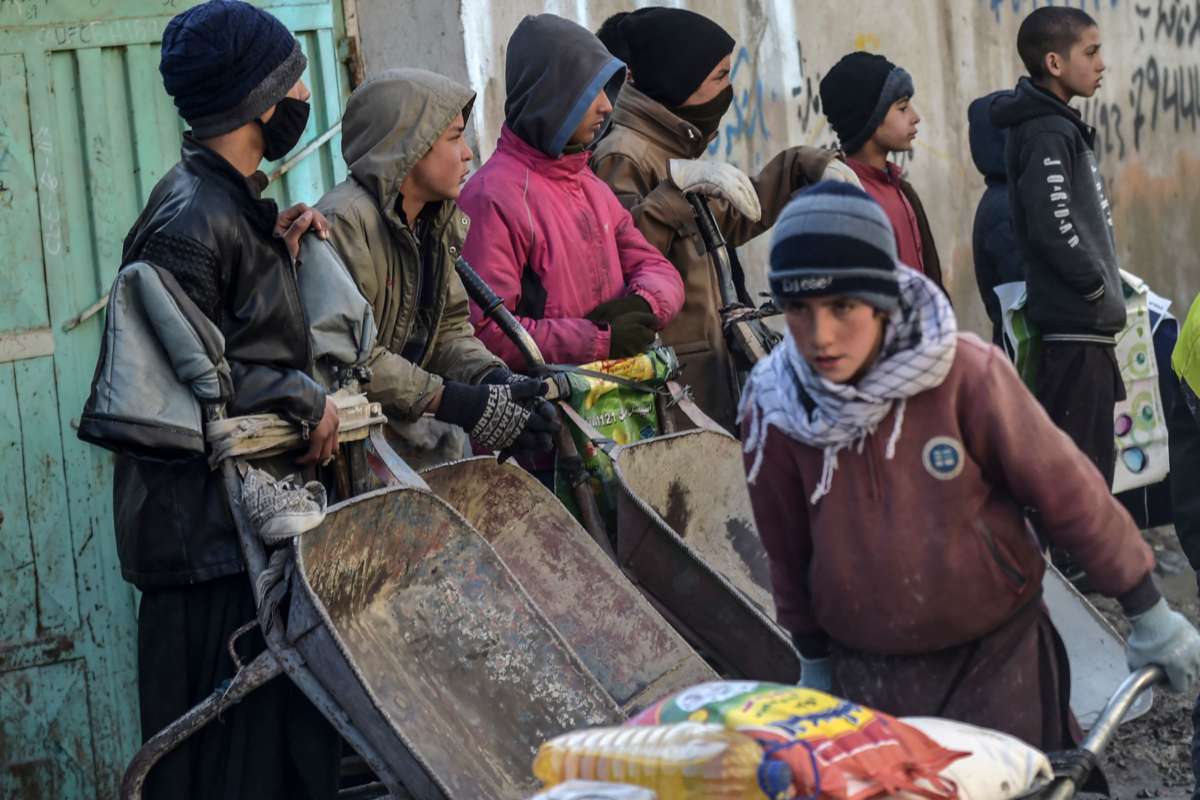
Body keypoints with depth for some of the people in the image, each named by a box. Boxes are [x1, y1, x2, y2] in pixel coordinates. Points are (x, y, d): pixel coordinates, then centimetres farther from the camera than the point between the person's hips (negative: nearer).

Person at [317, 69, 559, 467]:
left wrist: (496, 380, -10)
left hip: (411, 432, 8)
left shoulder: (437, 222, 11)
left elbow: (448, 329, 12)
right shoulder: (345, 222, -19)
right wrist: (458, 403, -23)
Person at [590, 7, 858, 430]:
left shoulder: (675, 147, 18)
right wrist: (679, 183, -31)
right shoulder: (623, 156, -12)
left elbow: (734, 219, 33)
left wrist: (804, 167, 28)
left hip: (709, 361, 10)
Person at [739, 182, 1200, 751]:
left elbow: (1066, 491, -8)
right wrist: (814, 661, 16)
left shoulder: (965, 374, -17)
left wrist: (1149, 616, 0)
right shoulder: (772, 410, -10)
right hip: (868, 676, 2)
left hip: (997, 659, -2)